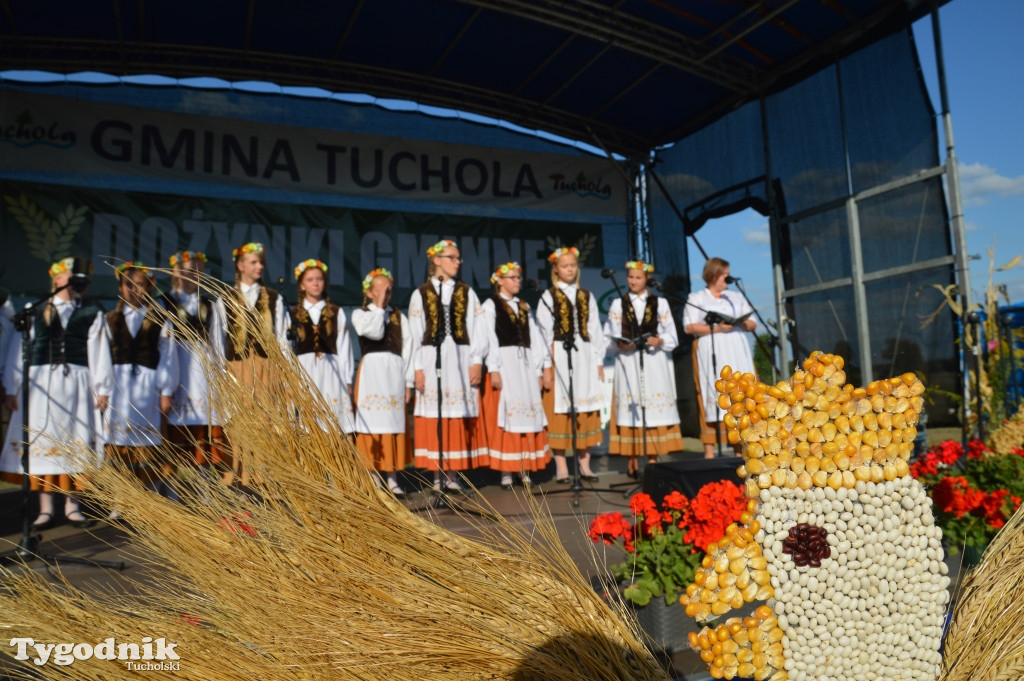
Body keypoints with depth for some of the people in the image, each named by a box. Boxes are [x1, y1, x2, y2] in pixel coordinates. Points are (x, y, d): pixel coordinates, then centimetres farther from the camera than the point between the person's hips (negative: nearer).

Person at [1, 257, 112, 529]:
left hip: (77, 383, 0)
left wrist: (102, 389, -1)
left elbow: (100, 352, 4)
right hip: (40, 383, 1)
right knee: (41, 443, 2)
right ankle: (46, 508, 9)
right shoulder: (37, 312, 10)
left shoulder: (93, 313, 9)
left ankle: (72, 505, 12)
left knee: (75, 444, 2)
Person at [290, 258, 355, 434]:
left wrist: (347, 380, 5)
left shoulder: (337, 313, 11)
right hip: (303, 371, 0)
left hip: (330, 372, 0)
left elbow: (344, 347, 8)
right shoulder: (293, 314, 10)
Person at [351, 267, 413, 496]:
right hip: (371, 371, -2)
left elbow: (407, 348, 8)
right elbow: (374, 332, -13)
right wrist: (379, 306, -6)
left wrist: (408, 382, 1)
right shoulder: (360, 314, 7)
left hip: (395, 372, 2)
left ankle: (392, 478, 8)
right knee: (372, 423, -3)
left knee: (394, 425, 2)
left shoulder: (399, 316, 13)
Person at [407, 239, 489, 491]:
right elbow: (415, 334, 3)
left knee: (458, 419, 1)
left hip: (460, 361, 1)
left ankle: (451, 474, 9)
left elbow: (479, 330, 7)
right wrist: (417, 368, -4)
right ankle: (437, 476, 7)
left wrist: (477, 362, -3)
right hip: (431, 360, -1)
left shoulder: (466, 293, 12)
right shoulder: (421, 294, 7)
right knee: (433, 419, -1)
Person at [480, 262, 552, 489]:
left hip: (526, 364, 6)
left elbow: (534, 338, 14)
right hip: (504, 364, -5)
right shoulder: (490, 305, 1)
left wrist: (540, 369, 8)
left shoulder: (524, 306, 18)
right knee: (506, 417, -5)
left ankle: (525, 470, 8)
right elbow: (489, 339, -7)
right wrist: (493, 370, -15)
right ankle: (506, 473, 0)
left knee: (529, 416, 2)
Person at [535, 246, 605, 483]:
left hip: (584, 357, 4)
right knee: (560, 411, -3)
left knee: (586, 412, 5)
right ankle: (561, 468, 3)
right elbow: (544, 332, -3)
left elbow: (595, 330, 12)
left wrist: (598, 360, 5)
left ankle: (585, 465, 13)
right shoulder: (548, 297, 3)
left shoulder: (587, 296, 14)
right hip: (559, 358, -3)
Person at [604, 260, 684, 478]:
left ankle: (653, 460, 5)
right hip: (628, 363, 0)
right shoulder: (618, 304, 10)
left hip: (654, 363, 1)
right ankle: (633, 462, 4)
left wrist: (660, 341, -13)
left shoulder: (660, 303, 11)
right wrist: (620, 344, -15)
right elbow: (609, 337, 5)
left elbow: (672, 337, 7)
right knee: (630, 410, -3)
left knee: (655, 409, -2)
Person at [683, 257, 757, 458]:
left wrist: (743, 323, -5)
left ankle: (740, 446, -1)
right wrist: (715, 328, -13)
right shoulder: (696, 298, 10)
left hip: (737, 353, 4)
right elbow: (689, 327, -2)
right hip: (710, 355, -4)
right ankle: (709, 450, -9)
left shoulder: (736, 298, 23)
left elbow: (753, 324, 17)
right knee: (712, 398, -10)